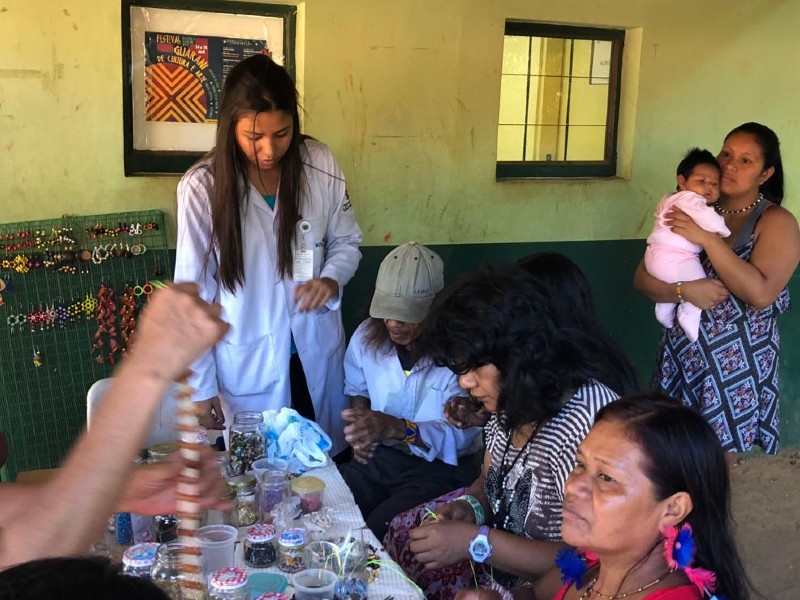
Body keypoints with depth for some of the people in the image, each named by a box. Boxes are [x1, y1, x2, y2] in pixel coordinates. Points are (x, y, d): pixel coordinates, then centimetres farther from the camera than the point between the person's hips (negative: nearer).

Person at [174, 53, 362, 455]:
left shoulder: (320, 164, -9)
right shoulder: (202, 186, -15)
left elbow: (346, 241, 5)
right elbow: (193, 294, -9)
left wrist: (332, 278, -17)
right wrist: (201, 386, -7)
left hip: (317, 354, 3)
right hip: (247, 366, -2)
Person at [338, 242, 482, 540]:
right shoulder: (368, 336, -2)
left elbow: (460, 434, -24)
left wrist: (397, 428, -37)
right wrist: (361, 429, 0)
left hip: (441, 467, -5)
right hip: (379, 457, 5)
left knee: (377, 529, -26)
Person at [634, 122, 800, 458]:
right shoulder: (693, 213, 4)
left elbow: (761, 293, -23)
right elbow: (642, 278, 0)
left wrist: (708, 238, -23)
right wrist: (684, 290, -20)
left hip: (736, 363, -4)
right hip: (680, 354, 4)